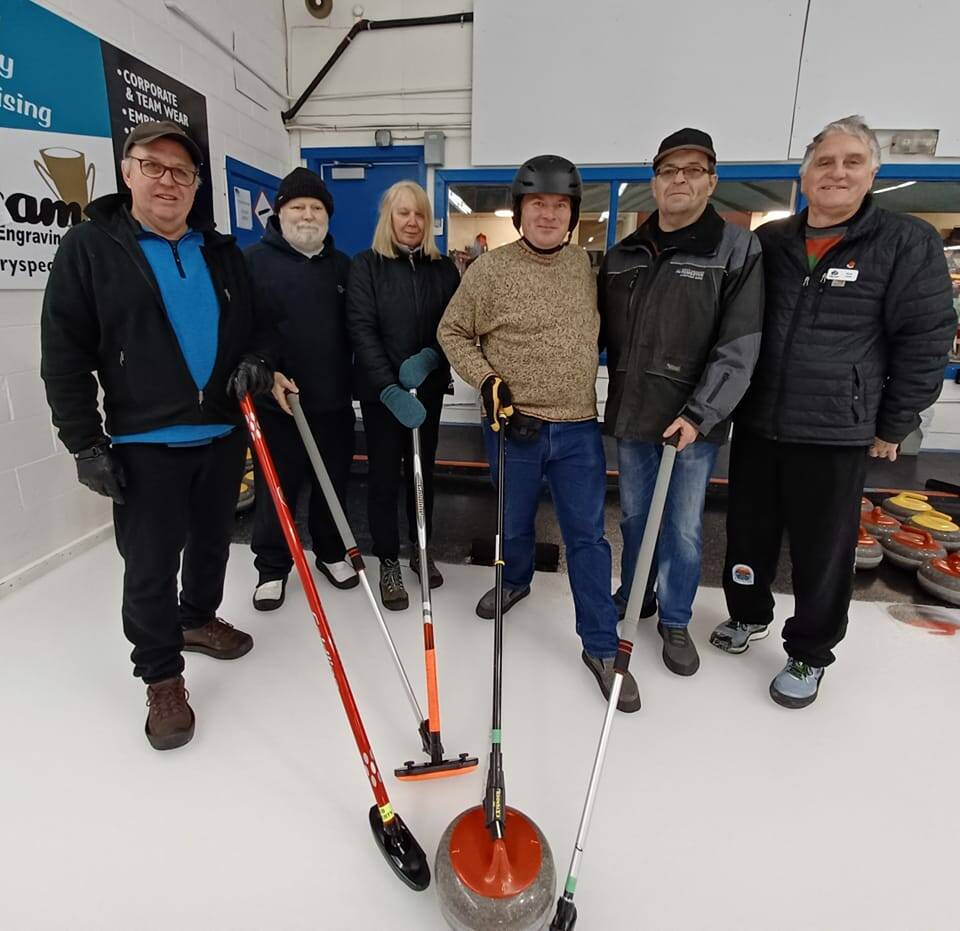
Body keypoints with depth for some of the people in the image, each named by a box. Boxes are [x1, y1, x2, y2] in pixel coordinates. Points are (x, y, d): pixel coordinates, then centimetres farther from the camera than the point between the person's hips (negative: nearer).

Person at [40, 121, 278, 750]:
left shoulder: (222, 252, 10)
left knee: (213, 542, 19)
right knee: (151, 564, 2)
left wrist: (258, 361, -6)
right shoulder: (90, 246, -3)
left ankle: (198, 620, 43)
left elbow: (260, 322, 18)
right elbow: (65, 353, -5)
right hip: (145, 443, -4)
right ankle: (162, 675, 21)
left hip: (223, 433, 5)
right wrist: (86, 442, -10)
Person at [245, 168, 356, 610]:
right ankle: (271, 567, 25)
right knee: (276, 489, 7)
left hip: (334, 402, 4)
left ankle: (331, 553, 35)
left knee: (333, 484, 14)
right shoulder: (255, 259, -3)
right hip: (275, 401, -3)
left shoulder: (342, 266, 10)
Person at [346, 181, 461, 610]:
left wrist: (428, 358, -17)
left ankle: (421, 551, 29)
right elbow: (362, 330, -12)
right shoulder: (366, 265, -3)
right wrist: (390, 389, -23)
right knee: (384, 473, 3)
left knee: (423, 470, 12)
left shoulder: (443, 268, 7)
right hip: (379, 390, -3)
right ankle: (388, 562, 17)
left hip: (428, 388, 3)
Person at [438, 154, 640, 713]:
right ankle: (516, 580, 50)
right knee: (515, 523, 18)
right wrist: (488, 381, -10)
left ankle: (601, 646, 17)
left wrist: (589, 382, 14)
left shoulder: (587, 264, 4)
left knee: (588, 536, 4)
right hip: (514, 424, -1)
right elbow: (453, 332, 1)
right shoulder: (490, 270, -7)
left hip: (579, 427, 2)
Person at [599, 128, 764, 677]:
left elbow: (740, 346, -11)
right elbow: (600, 333, 11)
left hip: (694, 421, -3)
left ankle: (675, 621, 26)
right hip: (631, 415, 4)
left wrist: (699, 414, -18)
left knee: (684, 524, 6)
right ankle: (634, 596, 37)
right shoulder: (623, 256, 9)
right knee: (635, 515, 16)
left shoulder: (738, 249, -5)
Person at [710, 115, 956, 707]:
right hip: (756, 425, 4)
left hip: (836, 435, -3)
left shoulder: (908, 244, -3)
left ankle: (809, 656, 29)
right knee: (748, 532, 16)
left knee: (823, 553, 8)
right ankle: (749, 616, 40)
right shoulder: (769, 243, 7)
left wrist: (892, 427, -4)